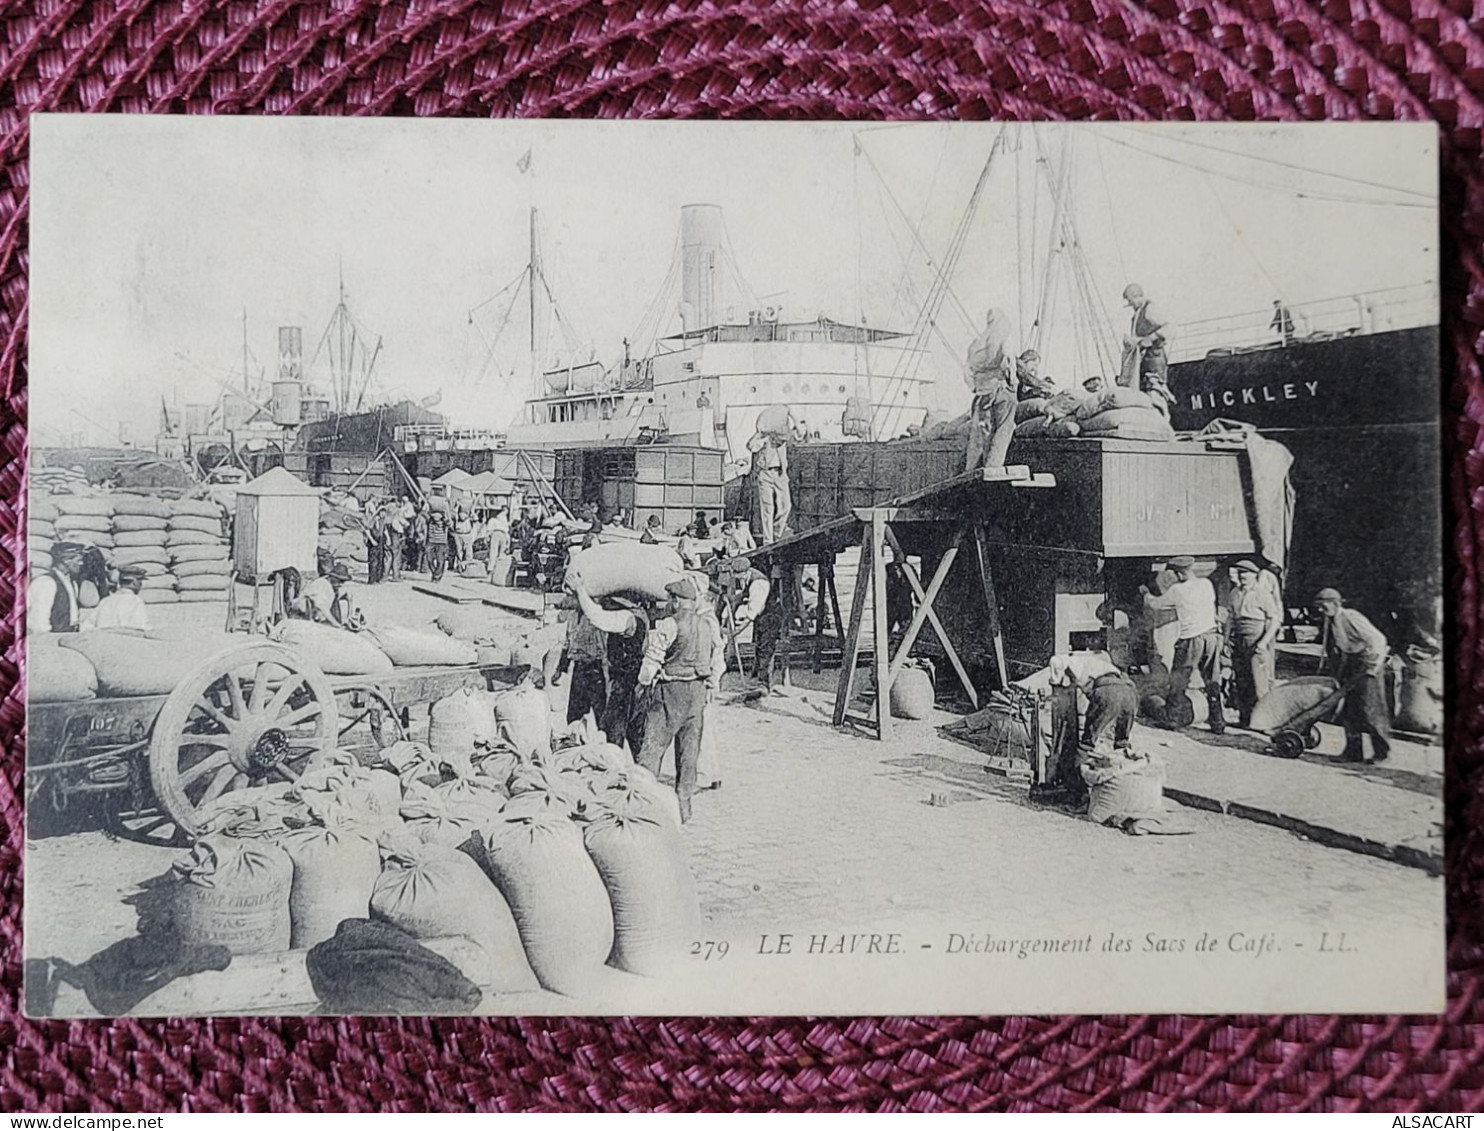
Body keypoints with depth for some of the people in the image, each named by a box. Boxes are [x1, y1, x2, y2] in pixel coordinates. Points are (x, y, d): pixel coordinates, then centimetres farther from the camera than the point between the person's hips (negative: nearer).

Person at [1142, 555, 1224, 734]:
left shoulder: (1177, 591, -9)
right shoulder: (1207, 584, 4)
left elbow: (1154, 604, 3)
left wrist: (1146, 592, 25)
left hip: (1191, 640, -4)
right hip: (1212, 636, 4)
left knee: (1179, 681, 9)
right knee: (1213, 682, 9)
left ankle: (1171, 718, 15)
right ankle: (1217, 723, 10)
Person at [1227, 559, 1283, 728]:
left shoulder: (1263, 594, -6)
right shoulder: (1235, 594, 13)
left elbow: (1275, 620, -8)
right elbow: (1231, 619, 20)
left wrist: (1264, 641, -16)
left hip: (1258, 643, -6)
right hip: (1239, 643, 6)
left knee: (1259, 682, -9)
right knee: (1239, 682, 7)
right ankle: (1244, 718, 17)